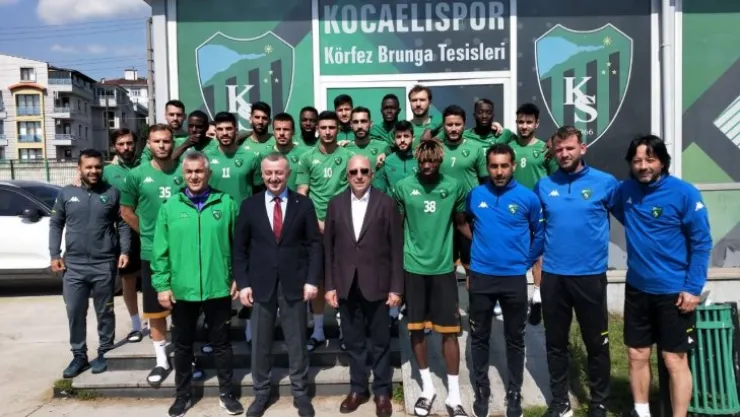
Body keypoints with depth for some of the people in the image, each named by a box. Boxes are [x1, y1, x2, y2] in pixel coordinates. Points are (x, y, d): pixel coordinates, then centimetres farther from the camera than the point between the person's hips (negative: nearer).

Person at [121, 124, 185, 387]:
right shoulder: (137, 175, -1)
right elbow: (126, 211, 8)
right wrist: (148, 233, 3)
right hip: (152, 253, 1)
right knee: (155, 309, 9)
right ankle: (162, 361, 23)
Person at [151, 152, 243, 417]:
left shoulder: (226, 204, -1)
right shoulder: (170, 207, 1)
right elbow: (160, 251, 1)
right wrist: (162, 284, -4)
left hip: (218, 288, -1)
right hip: (181, 290, 1)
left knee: (221, 343, 12)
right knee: (182, 345, 15)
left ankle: (226, 393, 28)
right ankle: (183, 395, 32)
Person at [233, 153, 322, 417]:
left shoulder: (304, 204, 0)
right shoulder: (249, 205, 3)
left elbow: (314, 245, 0)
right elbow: (239, 248, 4)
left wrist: (312, 280, -7)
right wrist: (243, 283, -3)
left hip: (294, 284, -1)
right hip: (261, 284, 1)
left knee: (297, 342, 10)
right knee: (260, 343, 11)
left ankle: (300, 393, 26)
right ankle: (261, 393, 29)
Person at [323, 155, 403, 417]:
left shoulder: (386, 204, -4)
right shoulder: (336, 204, 4)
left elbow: (396, 248, -5)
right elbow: (328, 247, 5)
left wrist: (396, 287, -7)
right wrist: (330, 285, 1)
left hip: (377, 284, -2)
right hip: (346, 285, 2)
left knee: (380, 341, 10)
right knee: (353, 341, 14)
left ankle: (382, 391, 26)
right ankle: (358, 388, 30)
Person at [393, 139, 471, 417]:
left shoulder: (454, 187, -1)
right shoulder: (403, 187, -2)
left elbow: (460, 222, 8)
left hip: (443, 268, 0)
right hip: (413, 268, 1)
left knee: (449, 331, 4)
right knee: (416, 329, 9)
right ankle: (427, 387, 27)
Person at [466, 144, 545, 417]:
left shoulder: (528, 197, -6)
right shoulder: (475, 195, -2)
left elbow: (540, 233, 7)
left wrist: (525, 261, 5)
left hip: (514, 278, -1)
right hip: (480, 277, 1)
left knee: (515, 338, 11)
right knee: (479, 337, 10)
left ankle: (514, 393, 26)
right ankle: (482, 391, 26)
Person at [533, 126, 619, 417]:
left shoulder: (605, 183, -5)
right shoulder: (543, 186, 3)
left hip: (591, 275, -2)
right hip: (553, 276, 3)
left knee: (596, 343, 9)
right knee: (555, 343, 13)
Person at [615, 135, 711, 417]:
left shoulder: (684, 193, -12)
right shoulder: (625, 191, 1)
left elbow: (701, 242, -9)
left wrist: (693, 288, -13)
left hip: (674, 291, -4)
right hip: (636, 289, 5)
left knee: (675, 361, 5)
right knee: (637, 356, 13)